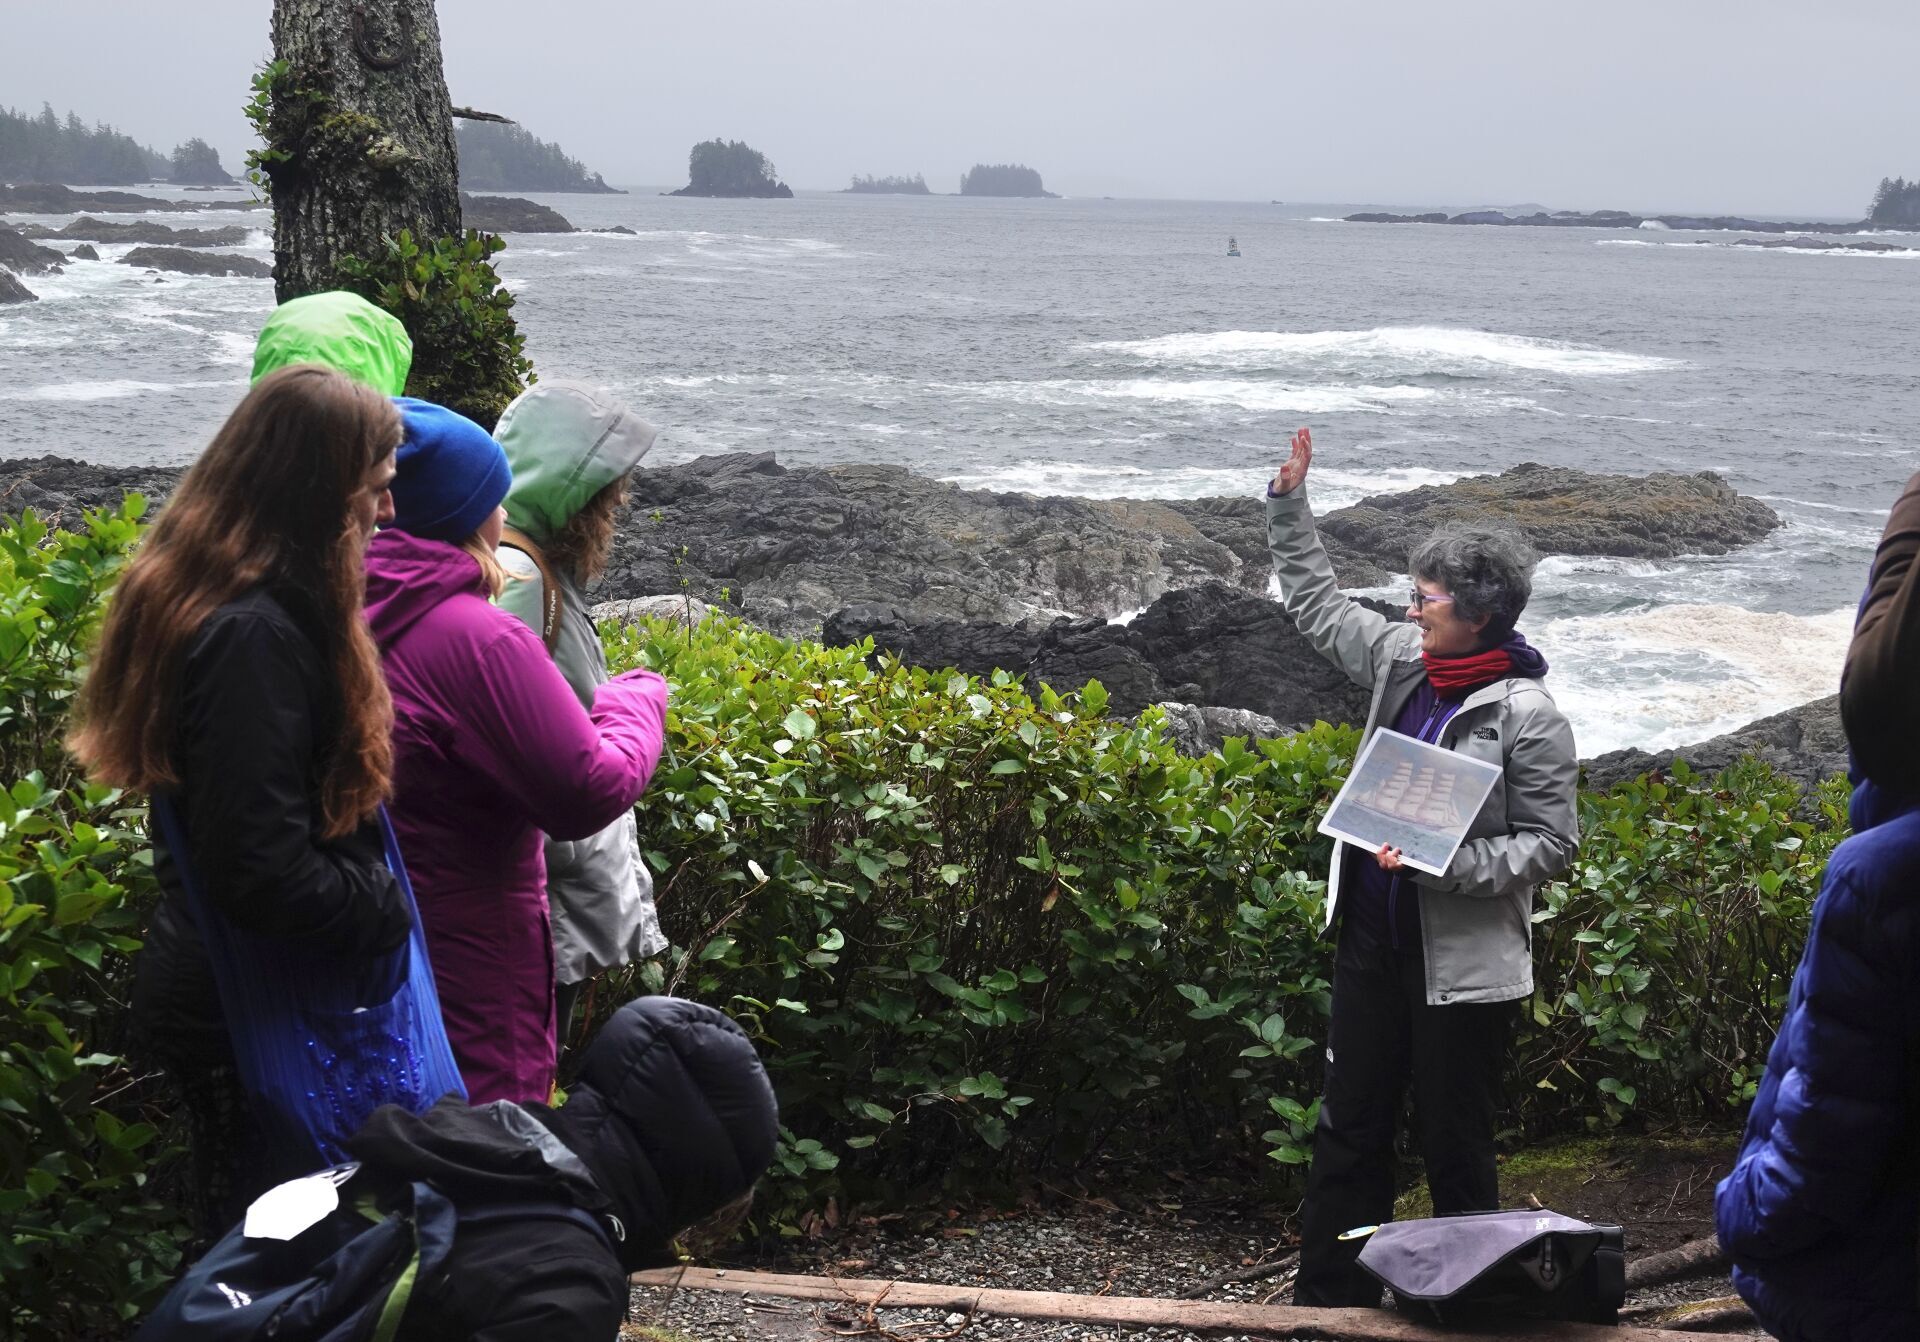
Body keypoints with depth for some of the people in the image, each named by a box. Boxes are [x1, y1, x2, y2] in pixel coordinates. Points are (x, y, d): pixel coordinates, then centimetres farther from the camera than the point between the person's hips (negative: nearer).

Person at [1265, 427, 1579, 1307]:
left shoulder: (1526, 715, -15)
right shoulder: (1404, 661, 4)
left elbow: (1551, 845, -14)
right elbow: (1317, 605, 19)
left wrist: (1445, 866, -25)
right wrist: (1289, 502, 16)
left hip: (1462, 963, -7)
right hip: (1371, 940, 7)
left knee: (1455, 1148, 5)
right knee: (1348, 1130, 15)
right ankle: (1331, 1295, 27)